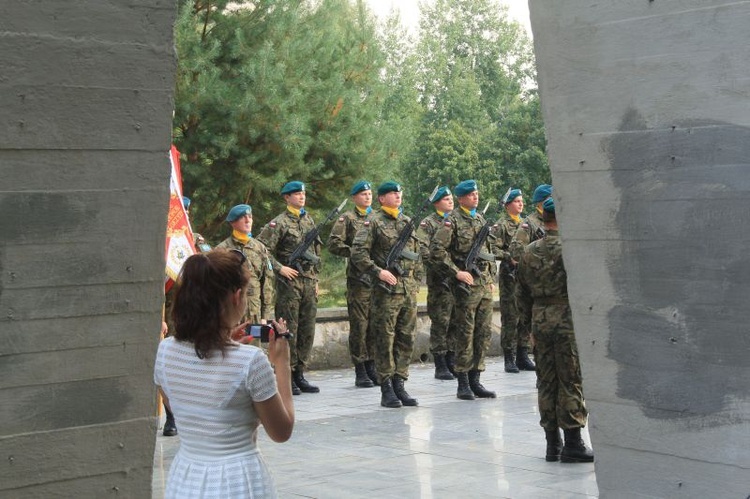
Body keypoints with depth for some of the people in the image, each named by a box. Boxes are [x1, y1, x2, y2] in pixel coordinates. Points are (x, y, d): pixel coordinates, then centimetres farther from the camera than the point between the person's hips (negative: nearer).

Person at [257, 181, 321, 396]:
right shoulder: (278, 223, -6)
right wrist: (280, 268, -16)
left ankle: (299, 374, 16)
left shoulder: (309, 220, 15)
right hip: (289, 282, -6)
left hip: (309, 281, 6)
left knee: (307, 330, 8)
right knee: (288, 330, -4)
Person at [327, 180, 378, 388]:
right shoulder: (347, 219, 1)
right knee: (359, 325, -3)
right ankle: (360, 372, 2)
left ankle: (371, 367, 16)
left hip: (379, 276, 5)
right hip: (358, 277, -5)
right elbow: (334, 244, -7)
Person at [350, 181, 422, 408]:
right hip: (386, 288, -6)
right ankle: (386, 389, 3)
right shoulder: (373, 222, -3)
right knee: (385, 339, -2)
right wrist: (378, 271, -18)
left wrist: (415, 281, 15)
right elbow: (358, 252, -11)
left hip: (409, 288, 6)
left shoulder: (407, 221, 16)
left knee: (406, 338, 7)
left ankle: (399, 384, 14)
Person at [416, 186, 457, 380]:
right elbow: (423, 250, -12)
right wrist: (441, 269, -19)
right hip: (440, 279, -6)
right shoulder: (428, 223, -2)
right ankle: (440, 366, 1)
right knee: (440, 321, -4)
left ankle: (451, 362, 16)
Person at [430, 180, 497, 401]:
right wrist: (457, 272, -16)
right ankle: (463, 383, 3)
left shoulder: (481, 219, 16)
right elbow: (437, 249, -14)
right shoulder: (453, 220, -6)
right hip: (466, 283, -7)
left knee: (484, 332, 7)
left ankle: (475, 379, 15)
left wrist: (492, 278, 17)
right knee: (465, 333, -3)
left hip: (485, 283, 7)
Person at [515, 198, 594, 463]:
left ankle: (552, 444, 14)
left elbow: (521, 294, 13)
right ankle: (572, 444, 2)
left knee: (546, 382, 10)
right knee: (571, 382, 0)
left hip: (540, 323, 6)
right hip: (568, 322, -6)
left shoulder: (529, 252, 8)